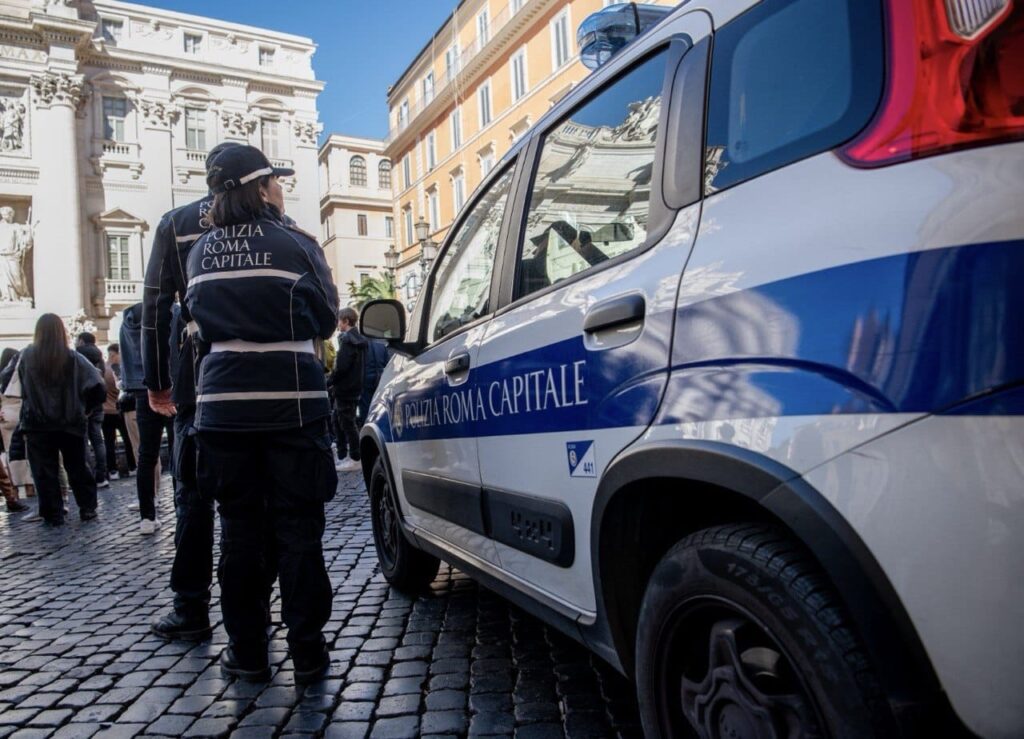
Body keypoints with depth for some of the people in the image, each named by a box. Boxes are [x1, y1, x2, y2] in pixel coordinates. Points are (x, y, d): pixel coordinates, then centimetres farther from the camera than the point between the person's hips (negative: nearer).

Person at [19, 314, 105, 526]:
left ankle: (53, 514, 10)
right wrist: (85, 408, 0)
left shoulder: (27, 356, -4)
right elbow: (97, 386, -13)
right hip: (71, 423, 1)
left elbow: (23, 387, 4)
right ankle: (87, 508, 17)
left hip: (37, 424, -1)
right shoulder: (73, 359, -7)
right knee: (77, 467, 14)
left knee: (44, 471, 8)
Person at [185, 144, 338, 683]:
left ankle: (246, 651, 19)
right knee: (298, 528, 4)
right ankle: (307, 652, 11)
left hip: (224, 403, 4)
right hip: (291, 402, -3)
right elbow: (325, 319, 3)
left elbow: (200, 319, 15)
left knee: (239, 528, 11)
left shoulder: (200, 253, 8)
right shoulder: (294, 245, -5)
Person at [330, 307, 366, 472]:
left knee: (347, 423, -3)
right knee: (339, 422, 16)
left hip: (345, 388, -10)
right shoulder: (358, 339, 14)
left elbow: (341, 367, -23)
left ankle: (355, 459, 3)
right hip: (353, 386, 10)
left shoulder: (347, 339, -16)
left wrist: (330, 381, -8)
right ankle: (342, 456, 22)